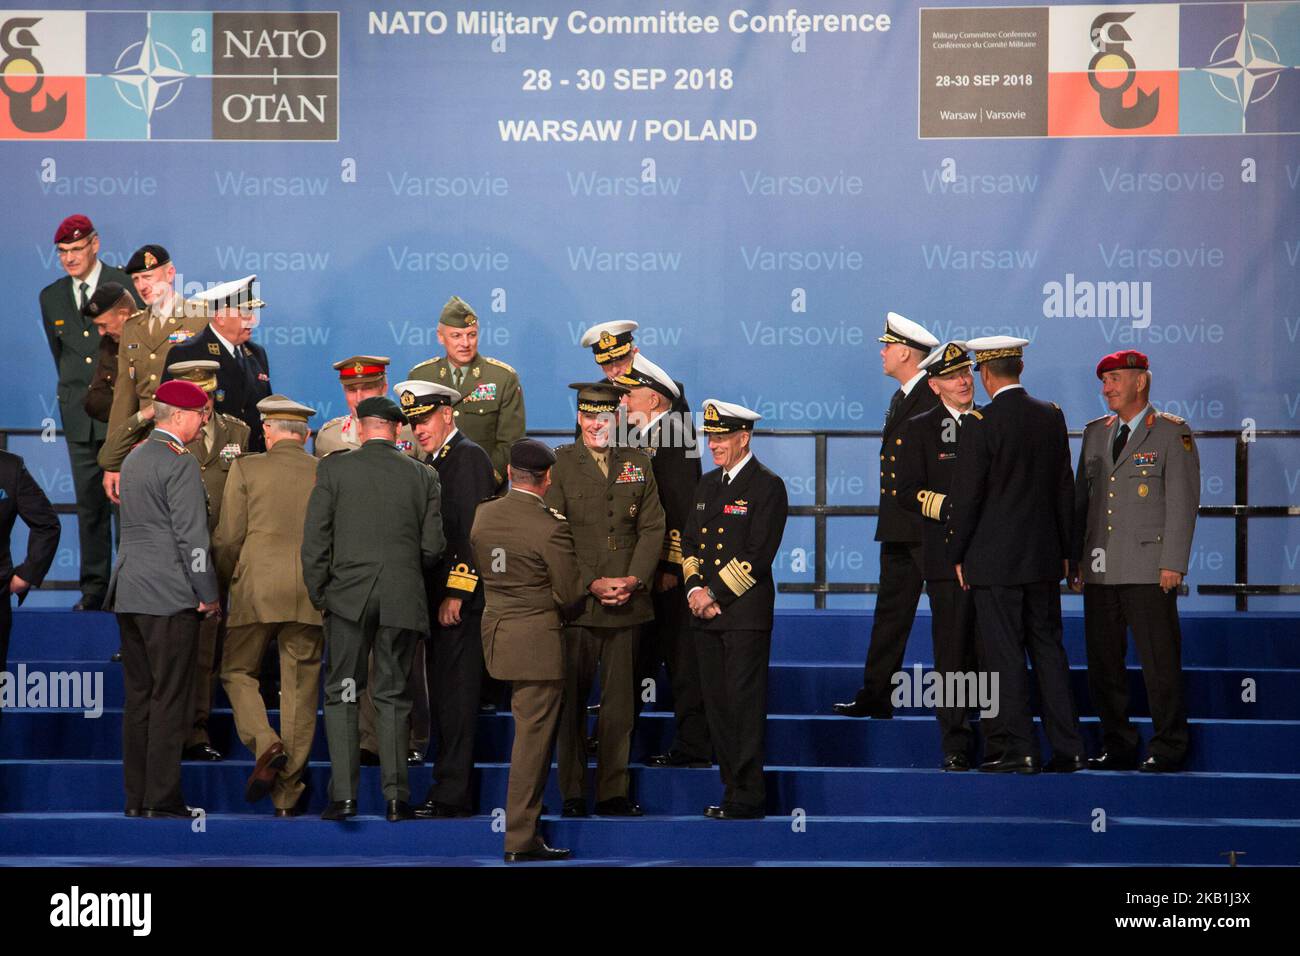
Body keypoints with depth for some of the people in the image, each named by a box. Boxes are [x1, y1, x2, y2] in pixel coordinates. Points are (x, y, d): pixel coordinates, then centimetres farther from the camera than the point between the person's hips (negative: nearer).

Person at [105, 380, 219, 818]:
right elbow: (192, 534, -14)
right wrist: (208, 594, -8)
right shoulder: (180, 463, -11)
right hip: (169, 596, -9)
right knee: (170, 698, -5)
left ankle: (136, 797, 11)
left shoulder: (133, 459, 16)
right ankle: (162, 797, -6)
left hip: (129, 592, 9)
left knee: (138, 696, 10)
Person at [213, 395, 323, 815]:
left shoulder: (246, 468, 0)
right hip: (312, 596, 2)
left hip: (257, 591, -2)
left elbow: (227, 538, -1)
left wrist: (227, 581, 16)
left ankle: (266, 745, -10)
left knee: (237, 671, 15)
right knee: (299, 688, 5)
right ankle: (287, 795, 6)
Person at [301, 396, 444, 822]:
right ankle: (396, 797, 6)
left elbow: (314, 539, -4)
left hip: (348, 595, -1)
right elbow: (432, 547, 1)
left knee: (341, 695, 6)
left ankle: (343, 794, -2)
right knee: (392, 696, 8)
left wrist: (318, 594, 6)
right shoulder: (423, 476, 2)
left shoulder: (334, 468, -2)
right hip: (403, 598, 1)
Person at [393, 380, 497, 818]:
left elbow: (472, 531, -16)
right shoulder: (433, 462, 19)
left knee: (455, 697, -8)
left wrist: (455, 594, -19)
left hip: (462, 600, -9)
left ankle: (452, 796, -6)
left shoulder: (469, 457, -9)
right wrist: (434, 595, 14)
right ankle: (448, 792, 13)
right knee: (443, 697, 10)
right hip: (440, 597, 9)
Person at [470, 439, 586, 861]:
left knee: (524, 728, 23)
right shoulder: (552, 528, -18)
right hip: (537, 639, -7)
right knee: (532, 736, -1)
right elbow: (570, 596, -12)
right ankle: (520, 839, 2)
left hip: (495, 632, 7)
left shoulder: (482, 515, 2)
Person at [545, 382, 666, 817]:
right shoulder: (559, 464, 1)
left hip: (627, 602, 3)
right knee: (572, 700, 1)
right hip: (576, 602, -2)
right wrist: (591, 585, -12)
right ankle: (572, 793, 8)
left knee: (620, 701, 5)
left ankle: (614, 792, 10)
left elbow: (652, 528, 7)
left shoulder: (639, 464, 11)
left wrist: (635, 580, -8)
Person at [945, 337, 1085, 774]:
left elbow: (967, 496, -11)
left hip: (994, 558, -6)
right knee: (1049, 649, 11)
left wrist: (958, 555, -2)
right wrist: (1064, 550, 17)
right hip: (1043, 557, 6)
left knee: (1005, 656, 0)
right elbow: (1065, 487, 10)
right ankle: (1067, 749, 10)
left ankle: (1020, 750, 0)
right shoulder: (1051, 416, 5)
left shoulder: (980, 423, -13)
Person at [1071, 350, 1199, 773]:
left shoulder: (1172, 433, 0)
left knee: (1159, 662, -5)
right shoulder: (1095, 432, 17)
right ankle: (1118, 746, 15)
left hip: (1149, 571, -6)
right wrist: (1075, 560, 12)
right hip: (1099, 570, 6)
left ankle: (1168, 749, 2)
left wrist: (1172, 564, -12)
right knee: (1103, 663, 7)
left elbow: (1182, 502, -5)